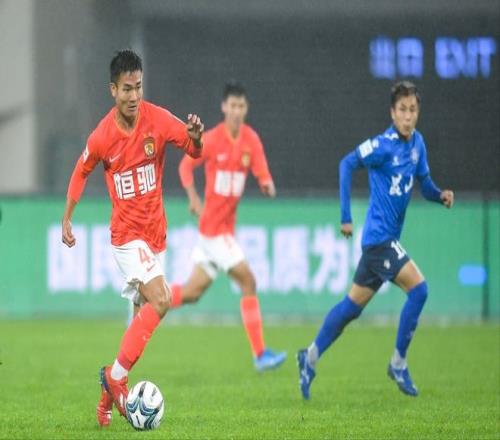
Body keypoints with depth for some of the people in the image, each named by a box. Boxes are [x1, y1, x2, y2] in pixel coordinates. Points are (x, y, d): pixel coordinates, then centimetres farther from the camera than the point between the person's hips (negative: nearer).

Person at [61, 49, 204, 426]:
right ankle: (116, 375, -16)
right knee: (160, 301, -23)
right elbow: (81, 172, 7)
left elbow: (194, 151, -16)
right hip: (127, 232, -4)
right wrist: (66, 220, 9)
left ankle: (110, 394, 18)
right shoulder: (102, 137, -11)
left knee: (145, 315, 7)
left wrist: (195, 137, -39)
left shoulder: (158, 120, -8)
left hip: (156, 232, 4)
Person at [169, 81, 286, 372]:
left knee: (193, 293, 11)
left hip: (226, 226, 6)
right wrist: (194, 199, -11)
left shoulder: (251, 140, 2)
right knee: (248, 282, -12)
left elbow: (262, 173, -3)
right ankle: (260, 354, -9)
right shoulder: (211, 140, -11)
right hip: (213, 225, -6)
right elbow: (186, 166, 2)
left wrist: (267, 185, -27)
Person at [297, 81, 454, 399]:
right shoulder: (383, 146, -16)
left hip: (387, 238, 8)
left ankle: (311, 357, 26)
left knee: (354, 305, 14)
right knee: (418, 288, -16)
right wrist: (346, 216, -16)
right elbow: (348, 164, -14)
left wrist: (440, 195, -9)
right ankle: (399, 364, -5)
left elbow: (424, 183, 13)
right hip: (379, 236, -8)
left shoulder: (417, 143, 6)